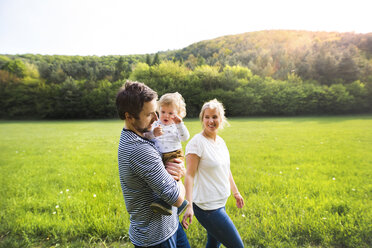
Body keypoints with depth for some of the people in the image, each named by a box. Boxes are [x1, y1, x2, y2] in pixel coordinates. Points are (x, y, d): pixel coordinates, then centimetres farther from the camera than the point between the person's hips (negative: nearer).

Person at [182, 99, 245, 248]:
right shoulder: (196, 142, -17)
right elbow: (189, 174, -19)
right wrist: (189, 205, -25)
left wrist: (236, 192, 23)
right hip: (206, 207, -7)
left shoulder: (220, 141, 7)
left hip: (220, 203, 8)